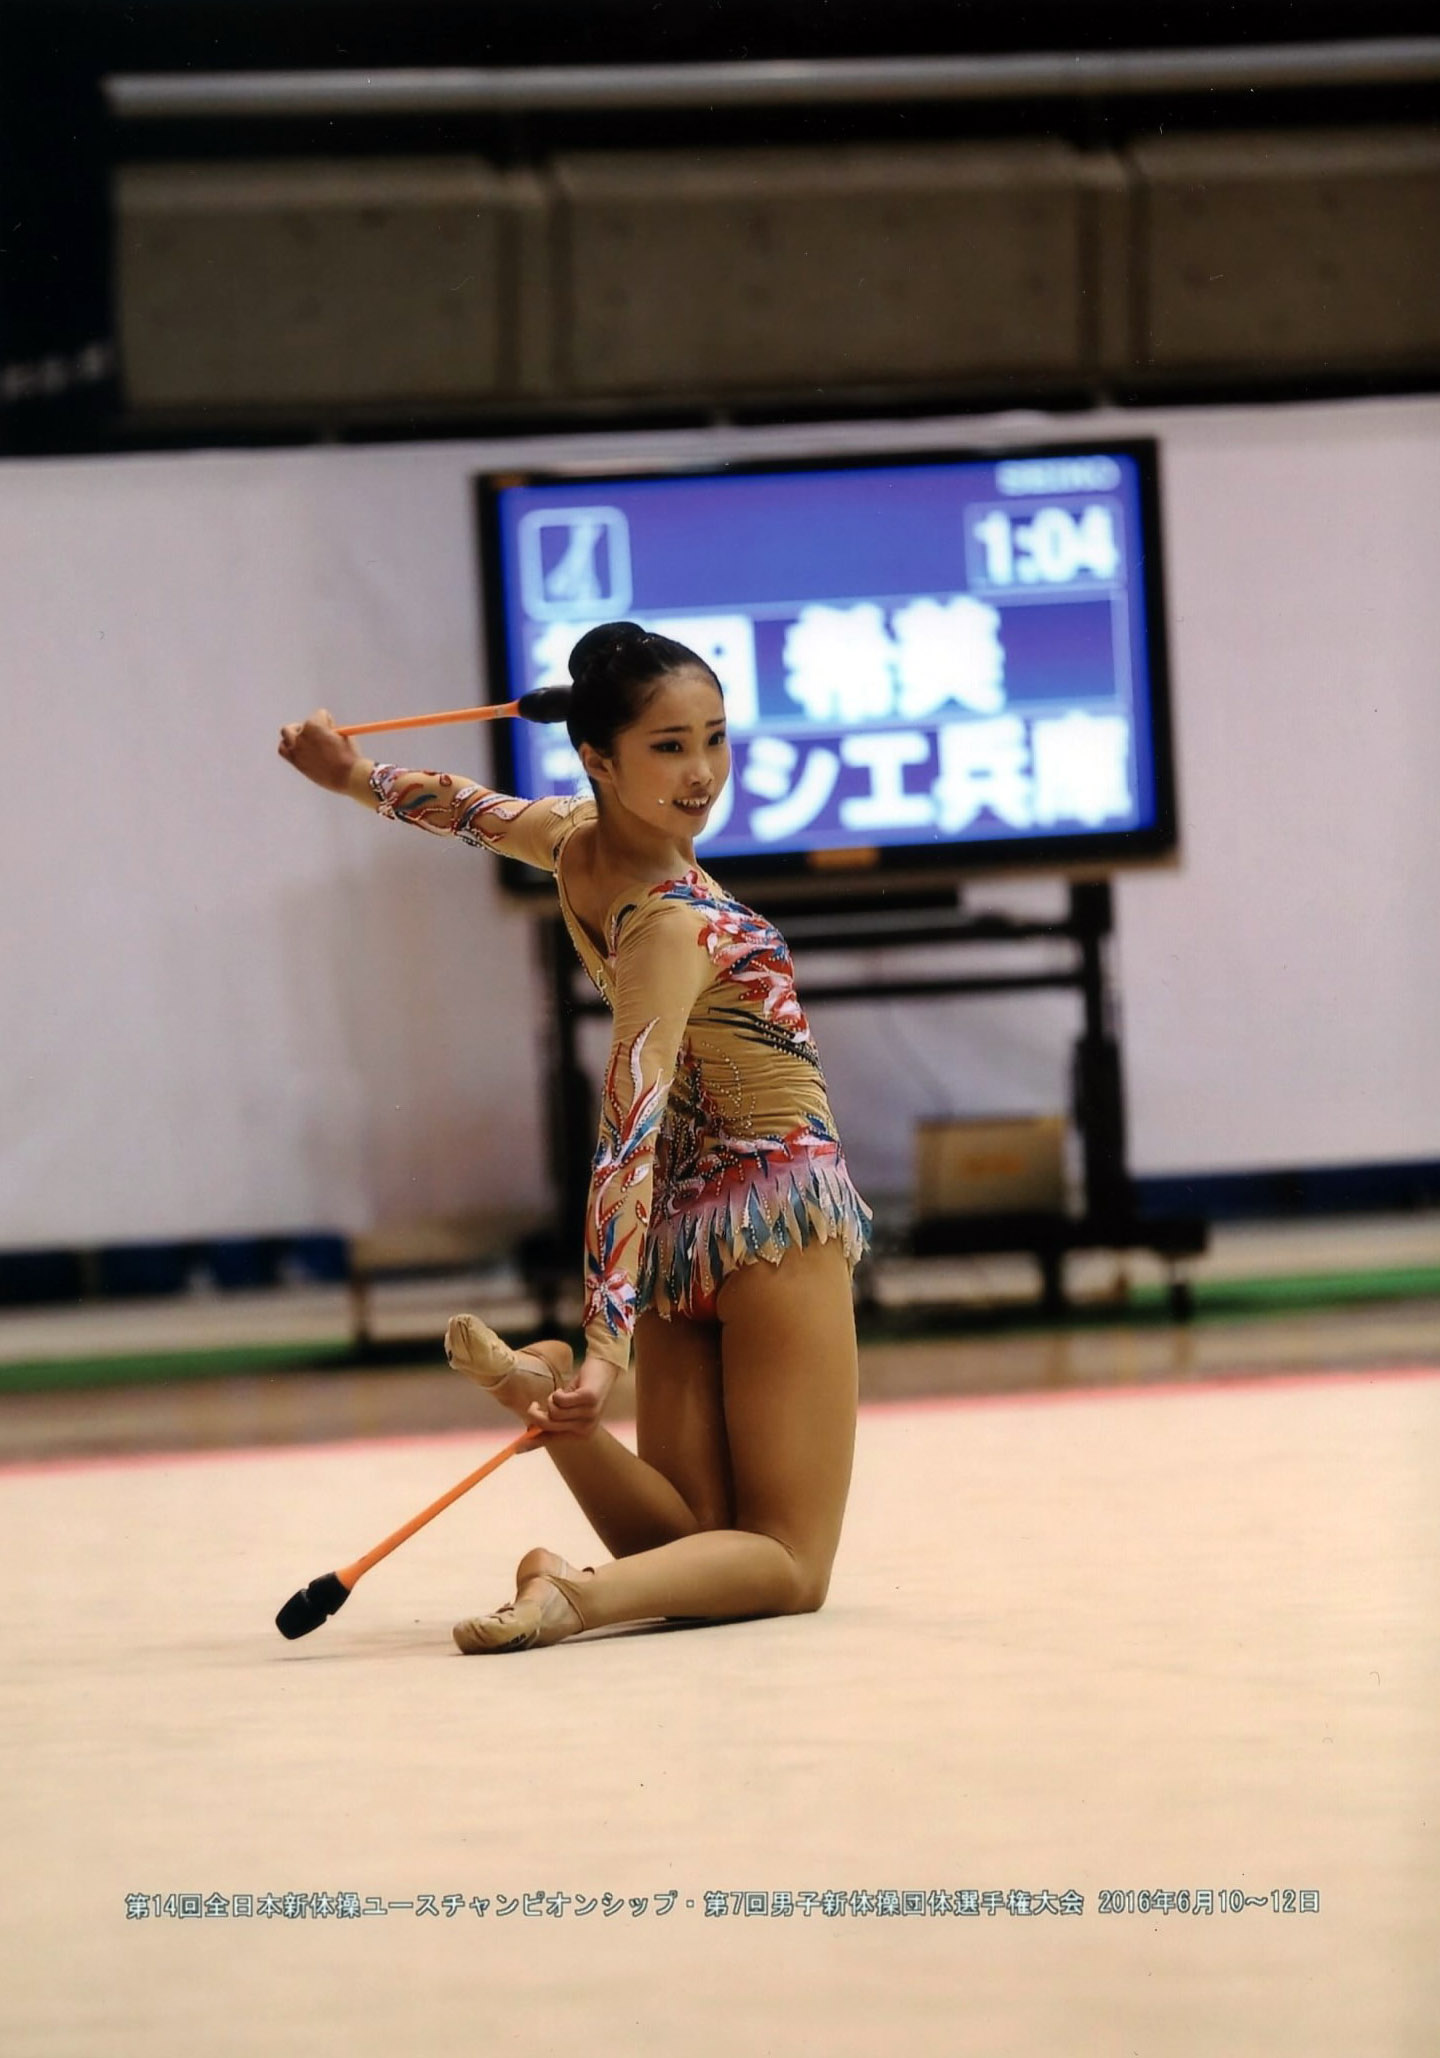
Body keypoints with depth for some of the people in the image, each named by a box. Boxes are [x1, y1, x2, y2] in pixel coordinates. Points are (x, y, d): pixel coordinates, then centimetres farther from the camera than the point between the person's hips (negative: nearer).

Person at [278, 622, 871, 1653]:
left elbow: (473, 809, 21)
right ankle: (582, 1595, -34)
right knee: (788, 1565, -6)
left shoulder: (573, 839, 0)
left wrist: (355, 774, 39)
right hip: (778, 1202, -8)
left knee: (685, 1541, 6)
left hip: (681, 1217, 8)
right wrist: (609, 1340, -33)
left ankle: (538, 1380, -17)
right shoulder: (672, 921, -21)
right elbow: (629, 1135, -28)